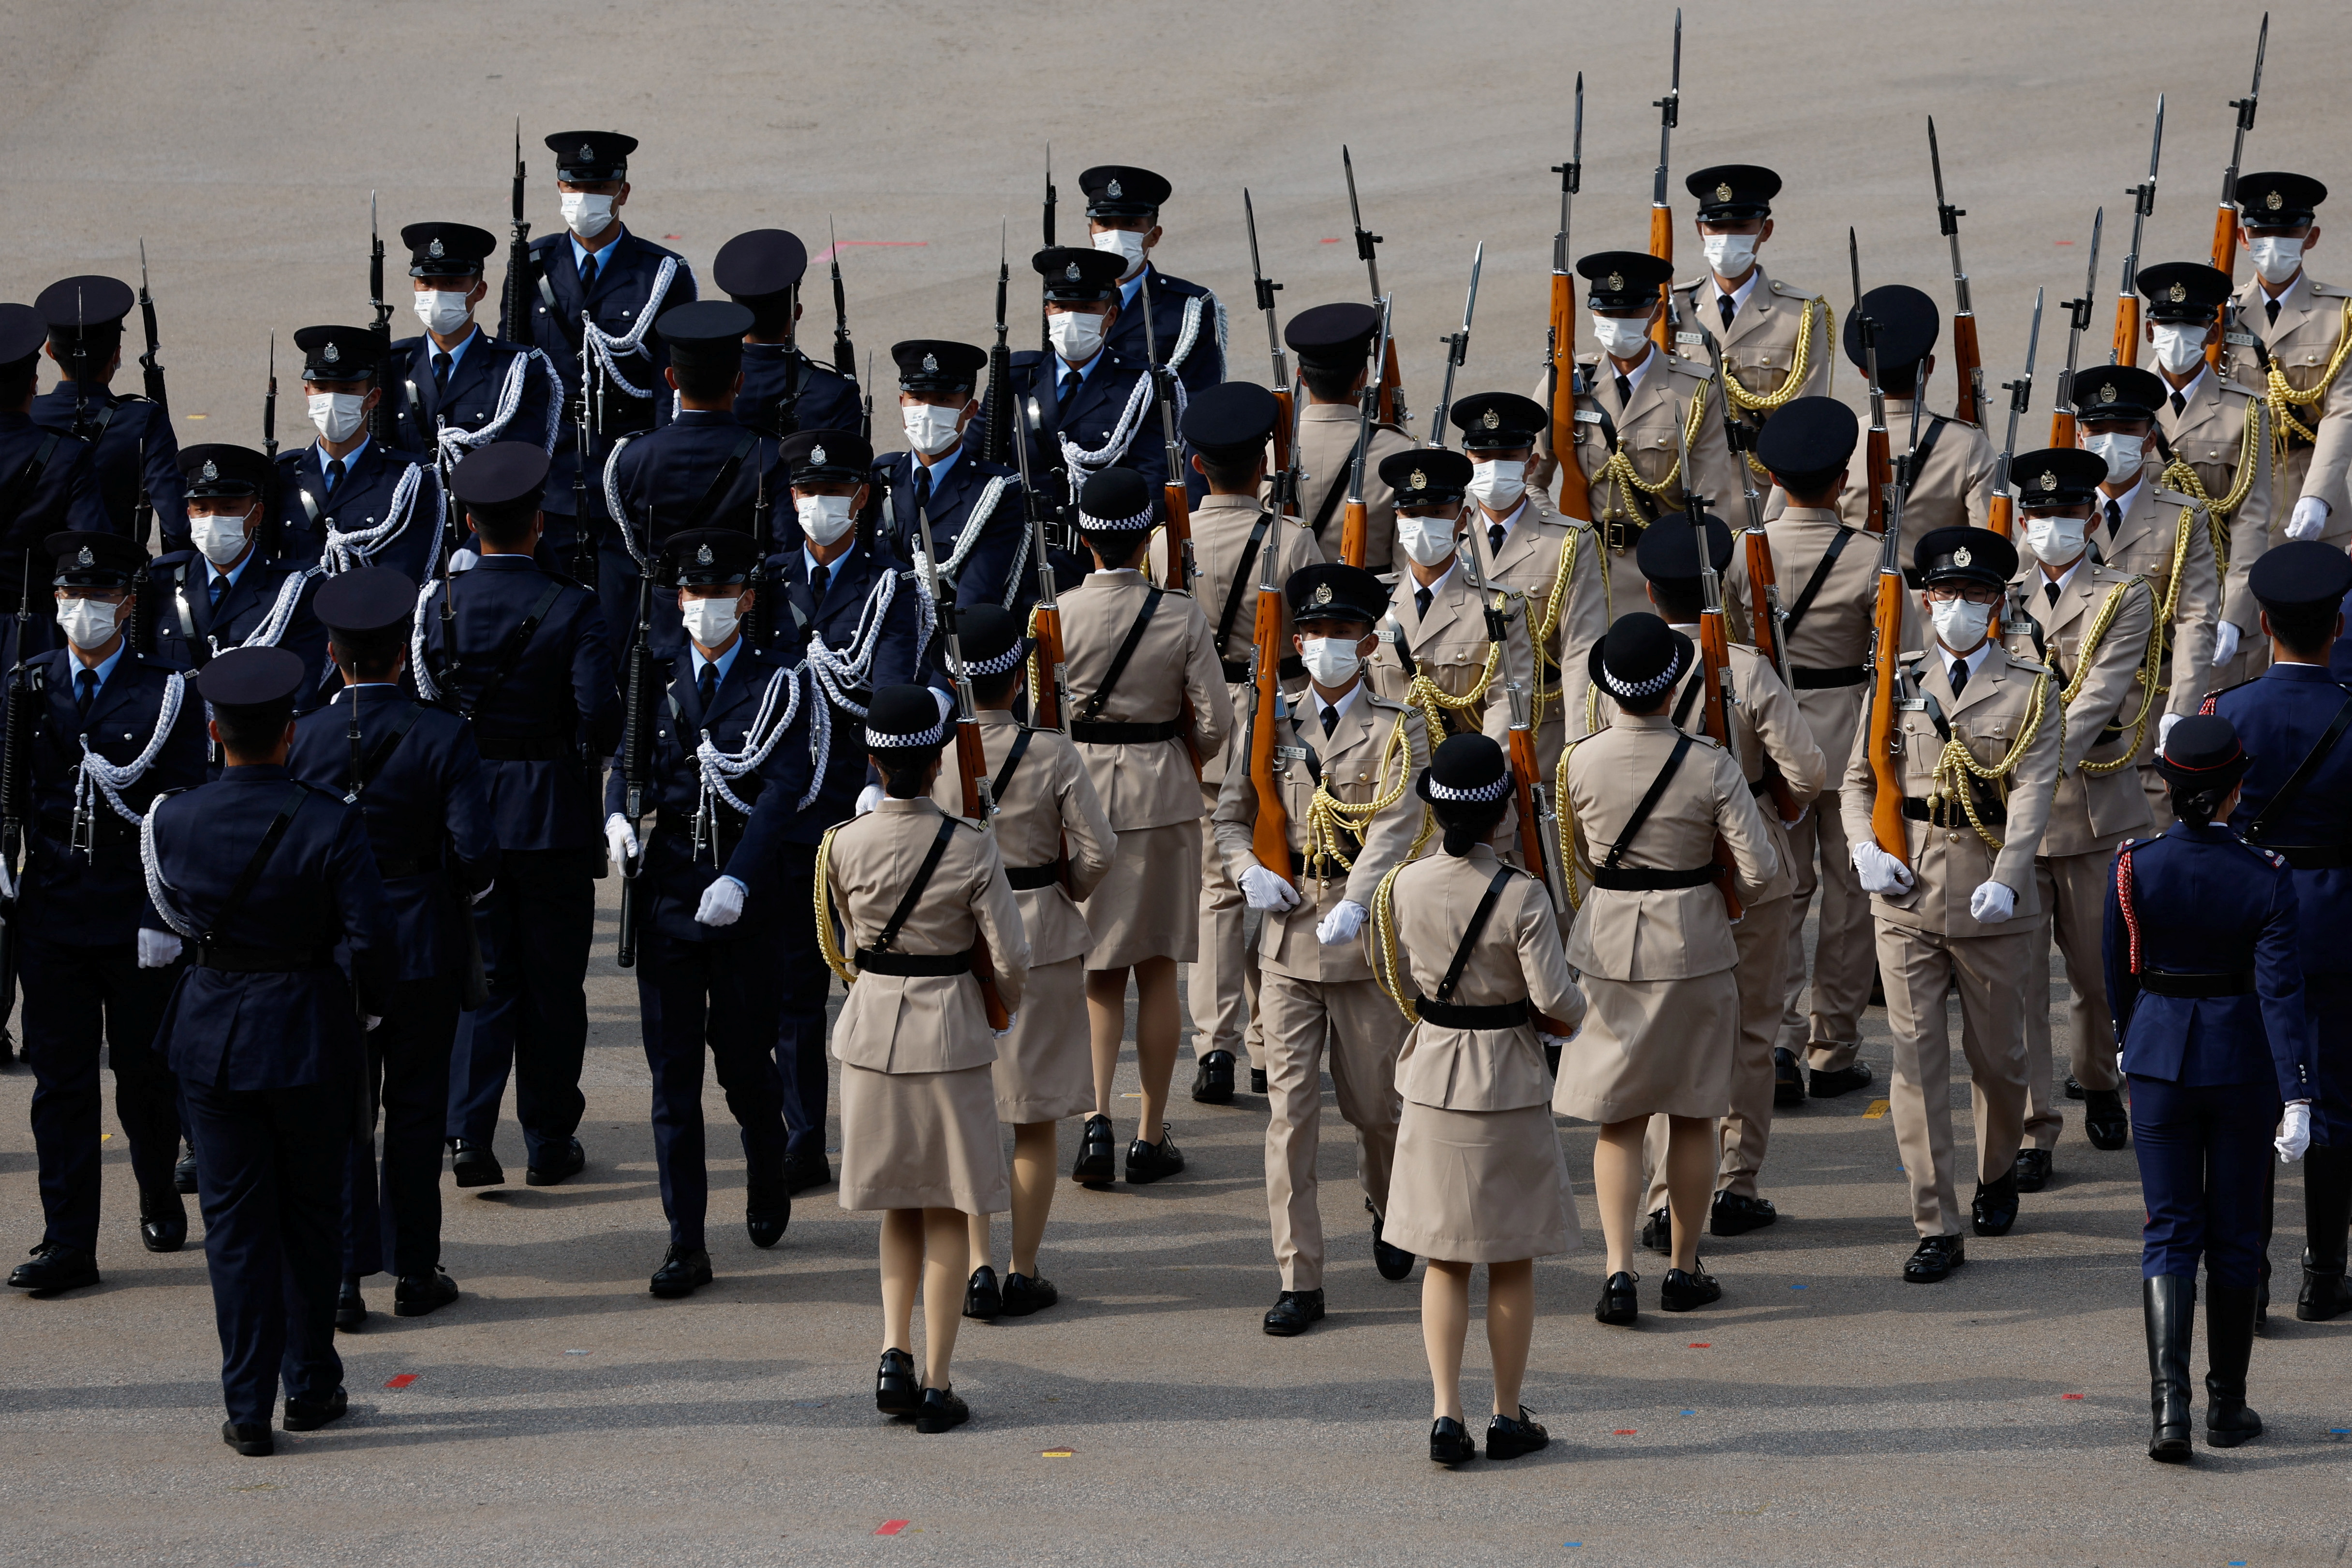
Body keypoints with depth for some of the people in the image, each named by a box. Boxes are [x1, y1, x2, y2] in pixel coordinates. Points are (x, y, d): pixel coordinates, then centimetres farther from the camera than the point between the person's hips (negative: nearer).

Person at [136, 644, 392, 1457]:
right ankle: (312, 1388, 22)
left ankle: (249, 1407, 6)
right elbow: (370, 936, -15)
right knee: (311, 1214, 14)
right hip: (309, 1034, -1)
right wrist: (367, 1007, 3)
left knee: (236, 1218, 7)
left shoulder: (171, 820, -7)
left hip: (210, 1036, 1)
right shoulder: (329, 824, -15)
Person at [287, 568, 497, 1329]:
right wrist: (466, 893, 5)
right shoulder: (442, 736, -11)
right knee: (415, 1114, 9)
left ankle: (343, 1278, 2)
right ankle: (415, 1273, 15)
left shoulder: (299, 740, -7)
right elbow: (476, 847, -16)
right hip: (424, 948, -1)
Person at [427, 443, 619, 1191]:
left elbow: (421, 702, -3)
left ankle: (470, 1132, -5)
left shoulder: (438, 603, -4)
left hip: (465, 813, 2)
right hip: (557, 817, -2)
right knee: (553, 982, 8)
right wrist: (586, 752, 4)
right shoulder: (573, 609, -12)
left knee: (481, 978, 8)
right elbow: (600, 714, -16)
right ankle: (549, 1144, 14)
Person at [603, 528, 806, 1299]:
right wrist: (619, 814, -13)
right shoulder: (657, 681, 8)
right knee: (672, 1070, -1)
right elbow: (628, 761, 11)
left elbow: (782, 791, -12)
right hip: (667, 895, 2)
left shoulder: (778, 685, -2)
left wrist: (739, 879, -24)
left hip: (744, 902, -2)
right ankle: (685, 1243, 1)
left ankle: (767, 1180, 38)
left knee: (744, 1060, 7)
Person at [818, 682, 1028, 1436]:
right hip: (951, 1034, -2)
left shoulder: (843, 845, -7)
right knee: (948, 1214, 7)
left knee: (899, 1207, 19)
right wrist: (1004, 1008, 8)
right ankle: (936, 1387, 7)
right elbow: (1009, 959, -11)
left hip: (871, 1031, 2)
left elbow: (843, 947, 7)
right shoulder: (971, 847, -15)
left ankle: (894, 1354, 4)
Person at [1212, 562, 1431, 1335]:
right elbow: (1230, 813, 16)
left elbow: (1397, 823, -16)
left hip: (1368, 940, -2)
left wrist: (1355, 903, -33)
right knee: (1290, 1111, -4)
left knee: (1375, 1106, 10)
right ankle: (1299, 1281, -1)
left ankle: (1388, 1211, 42)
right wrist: (1248, 869, -7)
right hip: (1288, 938, 2)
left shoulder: (1400, 729, -2)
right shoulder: (1273, 728, 8)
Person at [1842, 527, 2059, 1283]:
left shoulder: (2031, 691, 1)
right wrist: (1865, 850, -8)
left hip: (1991, 902, -1)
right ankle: (1936, 1228, -3)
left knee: (1997, 1055, 11)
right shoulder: (1896, 685, 9)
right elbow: (1859, 779, 12)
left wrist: (2006, 882, -24)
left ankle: (1998, 1175, 40)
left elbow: (2033, 792, -10)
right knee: (1916, 1056, -5)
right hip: (1906, 899, 1)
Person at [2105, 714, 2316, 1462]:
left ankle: (2170, 1398, -13)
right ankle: (2228, 1406, 20)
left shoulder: (2133, 868, -9)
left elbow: (2117, 974, 3)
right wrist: (2298, 1098, -19)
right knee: (2234, 1233, 12)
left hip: (2160, 1060, 1)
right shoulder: (2265, 881, -14)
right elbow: (2281, 993, -18)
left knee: (2171, 1232, 5)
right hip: (2243, 1064, -1)